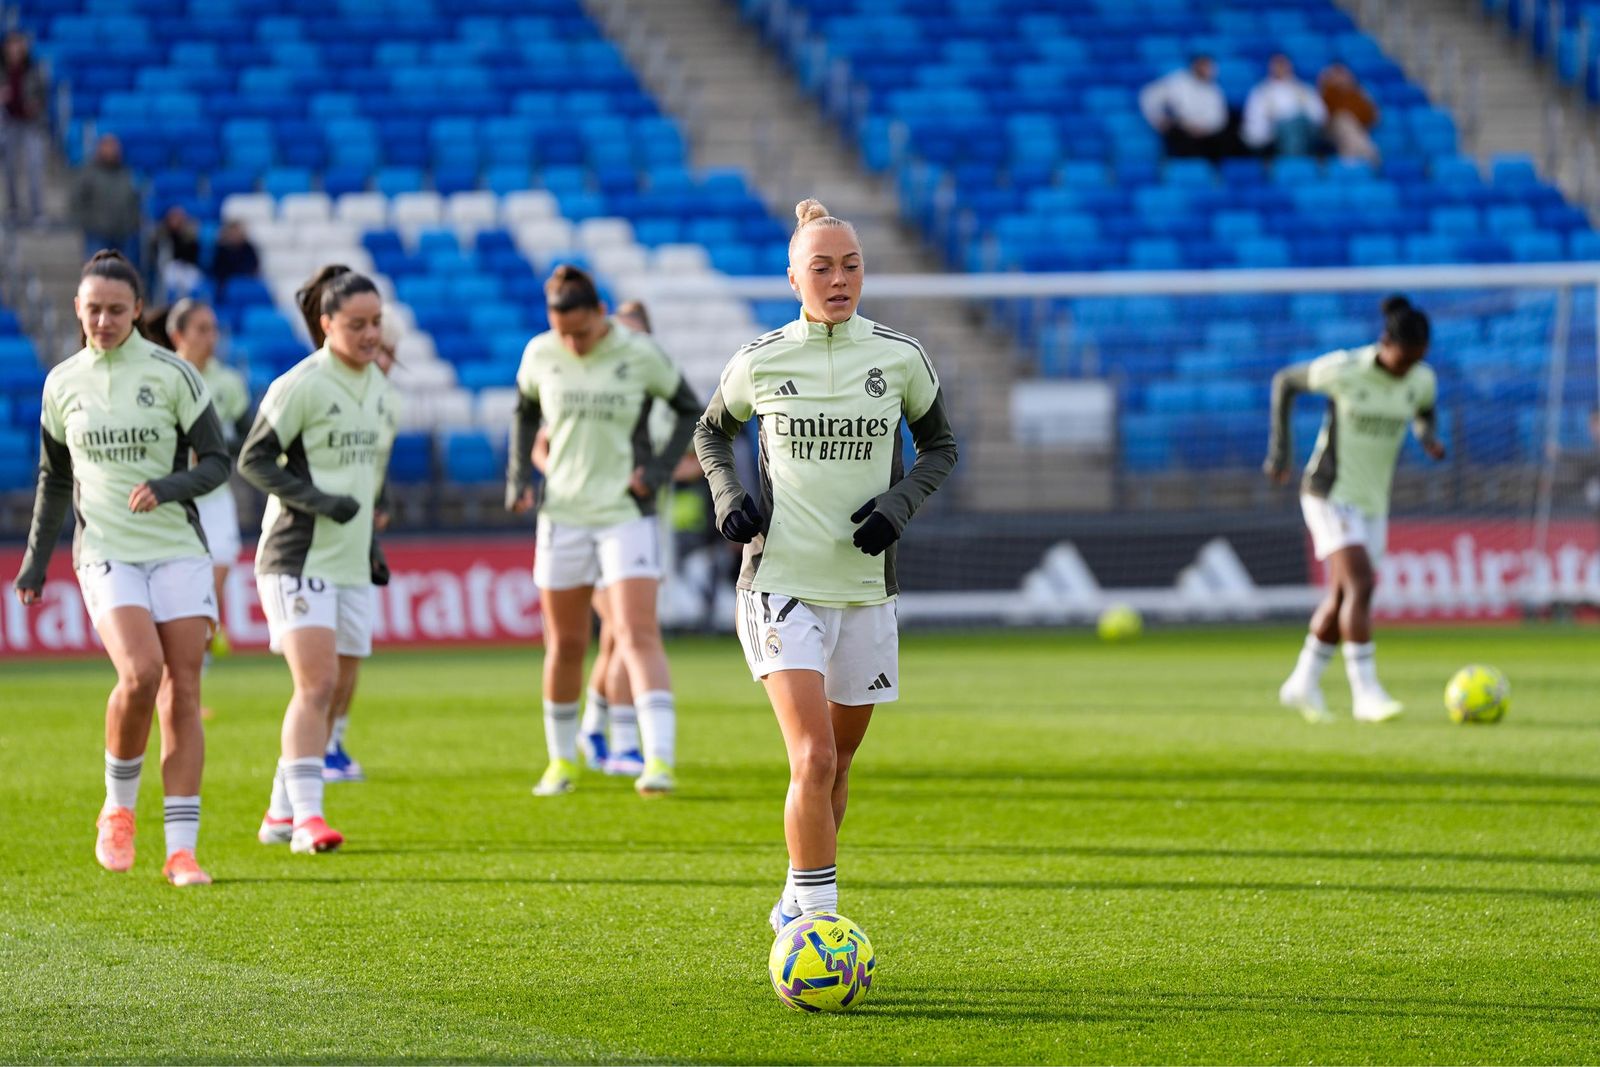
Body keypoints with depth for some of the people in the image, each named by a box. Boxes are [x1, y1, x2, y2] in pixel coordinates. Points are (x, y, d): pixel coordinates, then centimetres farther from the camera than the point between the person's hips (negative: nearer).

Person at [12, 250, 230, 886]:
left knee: (182, 695, -6)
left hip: (178, 549, 0)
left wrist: (166, 487, -18)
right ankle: (118, 808, 0)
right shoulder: (62, 383, 7)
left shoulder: (172, 374, -1)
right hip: (106, 553, 0)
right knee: (140, 674, -23)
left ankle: (181, 851, -1)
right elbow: (54, 478, 19)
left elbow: (216, 463, 1)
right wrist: (35, 564, 18)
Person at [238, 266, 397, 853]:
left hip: (351, 562, 8)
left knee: (332, 693, 8)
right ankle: (307, 816, -20)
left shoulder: (380, 387, 12)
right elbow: (253, 460, -10)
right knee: (316, 684, -17)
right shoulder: (300, 386, -11)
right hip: (299, 557, -8)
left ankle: (279, 815, 18)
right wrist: (317, 500, -20)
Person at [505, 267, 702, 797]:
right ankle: (561, 760, 27)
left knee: (639, 636, -15)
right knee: (564, 645, 10)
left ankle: (659, 759, -24)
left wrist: (659, 467, -7)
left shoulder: (639, 354, -7)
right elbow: (525, 412, 19)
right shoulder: (540, 355, 0)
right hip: (562, 515, 3)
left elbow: (690, 409, 6)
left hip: (627, 515, -3)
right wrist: (519, 474, 6)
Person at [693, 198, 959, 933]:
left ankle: (798, 901, 36)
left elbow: (940, 446, 13)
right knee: (813, 759, -19)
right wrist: (727, 496, -2)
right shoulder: (760, 361, -3)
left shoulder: (900, 358, 0)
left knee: (838, 762, 14)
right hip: (781, 583, -3)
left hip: (865, 588, 3)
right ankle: (817, 919, -17)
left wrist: (901, 501, -6)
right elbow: (712, 431, 16)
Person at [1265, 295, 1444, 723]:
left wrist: (1429, 437, -6)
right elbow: (1285, 382, -1)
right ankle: (1366, 694, -22)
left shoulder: (1422, 380, -4)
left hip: (1373, 502, 6)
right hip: (1331, 494, -6)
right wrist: (1279, 450, 0)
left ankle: (1303, 683, 29)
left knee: (1342, 598, 11)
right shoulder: (1343, 370, -18)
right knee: (1361, 585, -20)